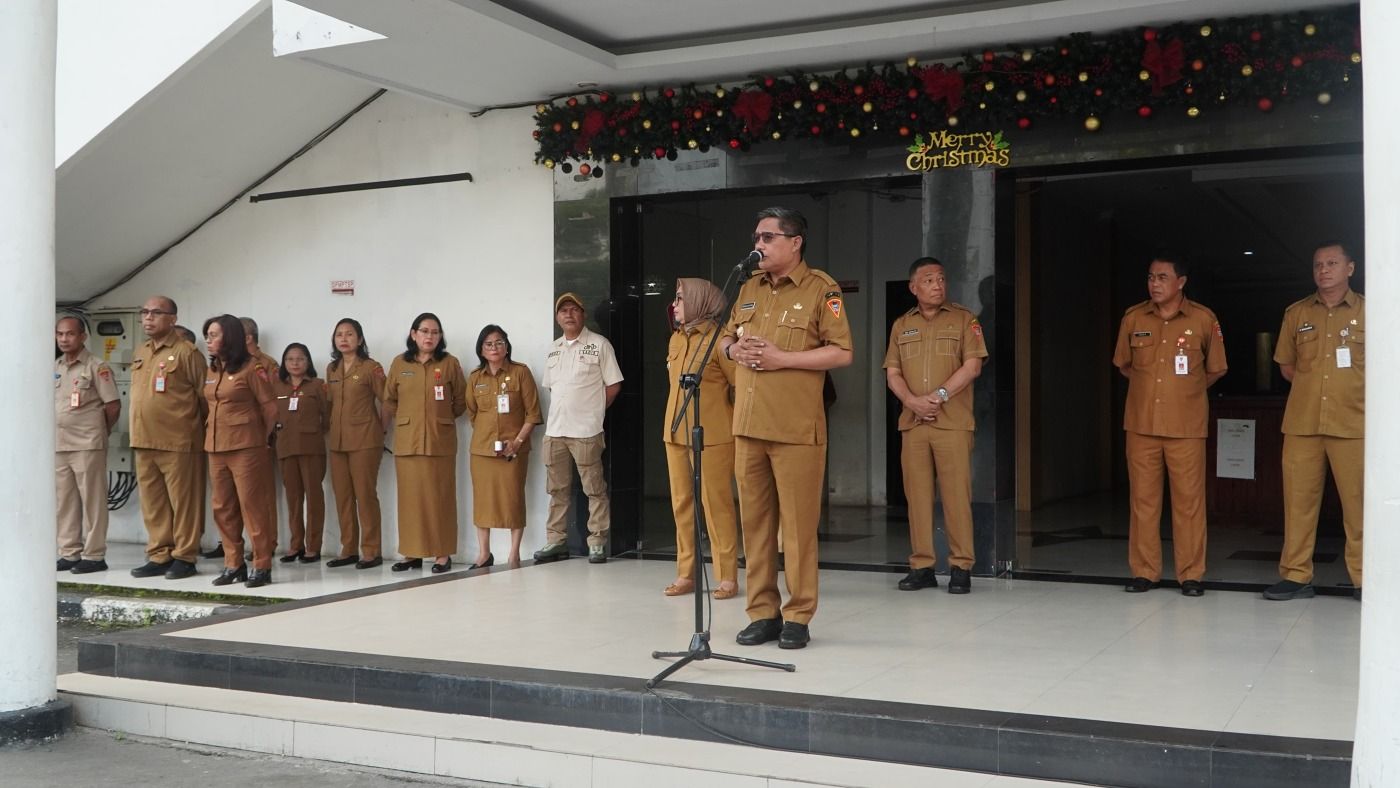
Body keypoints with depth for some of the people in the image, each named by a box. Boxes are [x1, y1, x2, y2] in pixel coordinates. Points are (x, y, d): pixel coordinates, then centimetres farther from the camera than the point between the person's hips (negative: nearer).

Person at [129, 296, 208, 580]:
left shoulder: (186, 352, -6)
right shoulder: (139, 354, 16)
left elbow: (204, 396, -4)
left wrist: (198, 428, 0)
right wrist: (140, 432, 18)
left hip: (178, 442, -7)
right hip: (143, 441, 7)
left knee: (183, 502, -1)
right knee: (152, 504, 10)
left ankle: (184, 557, 6)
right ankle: (159, 556, 18)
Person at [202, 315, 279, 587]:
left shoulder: (251, 369, -7)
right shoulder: (212, 372, 14)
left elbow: (270, 406, -6)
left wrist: (261, 439, 3)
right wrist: (211, 434, 12)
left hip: (246, 447, -7)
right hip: (216, 448, 7)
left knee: (253, 507, -5)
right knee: (223, 509, 9)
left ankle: (262, 566, 0)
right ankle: (233, 564, 17)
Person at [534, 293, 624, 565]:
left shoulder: (599, 344, -2)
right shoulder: (554, 349, 15)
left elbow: (613, 385, -2)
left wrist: (593, 410, 1)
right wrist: (564, 410, 9)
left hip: (586, 430, -6)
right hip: (555, 430, 6)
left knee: (595, 489, -1)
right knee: (557, 490, 11)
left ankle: (597, 542, 4)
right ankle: (556, 540, 19)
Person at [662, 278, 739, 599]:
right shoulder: (675, 339, 13)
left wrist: (734, 424, -2)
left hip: (712, 436, -7)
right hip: (676, 433, 7)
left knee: (717, 504, -3)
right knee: (682, 504, 8)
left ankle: (727, 577, 4)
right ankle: (685, 575, 15)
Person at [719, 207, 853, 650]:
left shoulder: (821, 289, -3)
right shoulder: (749, 289, 17)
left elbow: (842, 353, -9)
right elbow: (727, 338, 26)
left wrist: (781, 357, -14)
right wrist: (734, 350, 2)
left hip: (796, 429, -6)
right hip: (748, 426, 6)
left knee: (798, 525, -2)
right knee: (754, 521, 8)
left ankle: (798, 617, 8)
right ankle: (763, 613, 17)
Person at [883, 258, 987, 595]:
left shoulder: (964, 319, 6)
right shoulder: (901, 325, 15)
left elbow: (972, 366, -4)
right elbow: (892, 374, 10)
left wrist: (939, 396, -13)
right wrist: (913, 401, -9)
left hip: (953, 423, -3)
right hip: (912, 423, 3)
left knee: (956, 495, -5)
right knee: (917, 494, 3)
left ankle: (961, 567, 2)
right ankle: (922, 566, 9)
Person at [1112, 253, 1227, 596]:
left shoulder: (1204, 320, -2)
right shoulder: (1133, 318, 4)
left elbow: (1215, 369, 11)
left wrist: (1185, 393, 12)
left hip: (1186, 426, -2)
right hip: (1141, 424, 2)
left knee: (1189, 500, 0)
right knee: (1143, 499, 4)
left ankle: (1191, 575, 9)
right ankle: (1145, 572, 13)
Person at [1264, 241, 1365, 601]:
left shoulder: (1368, 311, 3)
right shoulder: (1296, 313, 10)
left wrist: (1348, 392, 5)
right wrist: (1315, 388, 8)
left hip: (1353, 423, -2)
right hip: (1302, 422, 2)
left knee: (1357, 502, -1)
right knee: (1298, 500, 3)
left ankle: (1363, 579, 8)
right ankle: (1296, 576, 9)